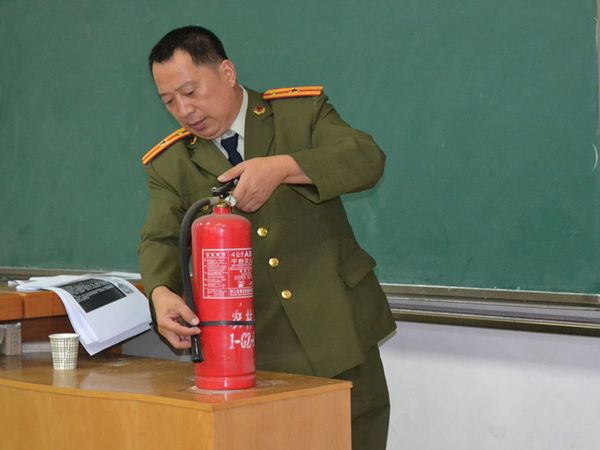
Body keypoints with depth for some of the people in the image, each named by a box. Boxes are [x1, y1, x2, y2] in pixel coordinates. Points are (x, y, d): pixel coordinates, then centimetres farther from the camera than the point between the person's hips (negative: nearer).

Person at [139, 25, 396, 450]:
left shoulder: (302, 110, 1)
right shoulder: (170, 164, 6)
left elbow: (368, 159, -14)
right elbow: (160, 240, -5)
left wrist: (281, 168, -28)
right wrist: (162, 294, -27)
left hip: (339, 329, -1)